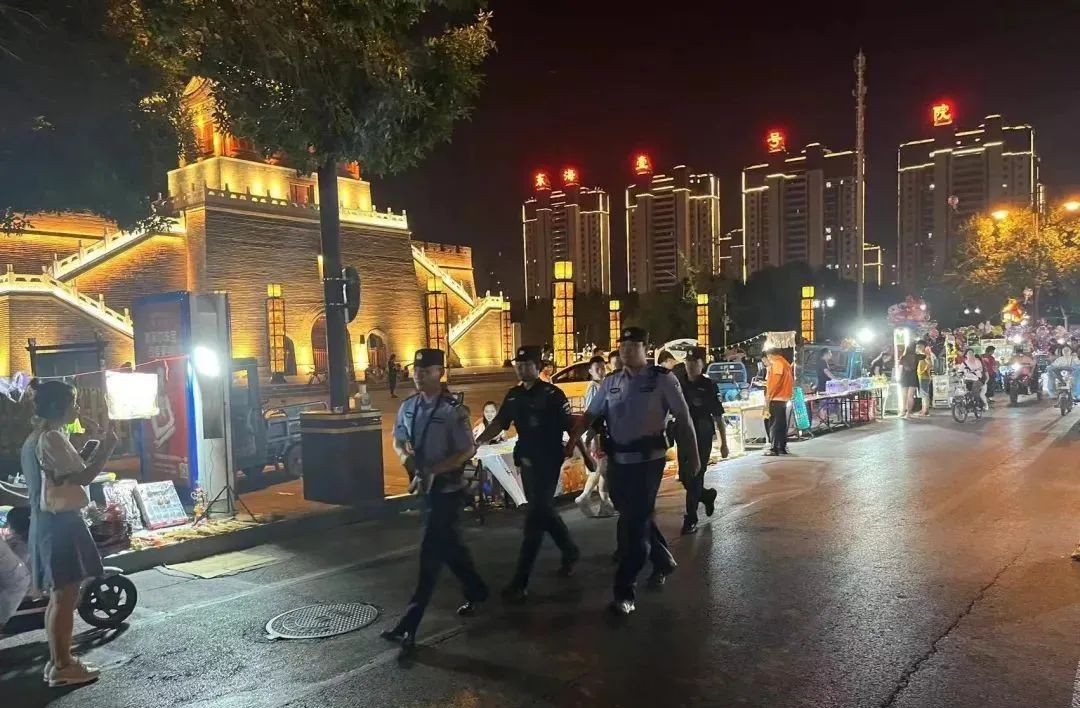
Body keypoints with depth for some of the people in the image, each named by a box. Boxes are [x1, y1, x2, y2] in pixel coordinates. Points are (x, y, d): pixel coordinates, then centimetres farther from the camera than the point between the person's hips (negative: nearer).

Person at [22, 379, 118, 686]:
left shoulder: (35, 438, 14)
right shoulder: (52, 438, -18)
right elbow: (83, 477, -19)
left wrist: (97, 450, 15)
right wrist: (107, 447, -10)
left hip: (47, 522, 11)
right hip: (60, 523, -10)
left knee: (59, 596, 16)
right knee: (66, 596, -3)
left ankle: (58, 660, 24)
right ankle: (62, 667, 5)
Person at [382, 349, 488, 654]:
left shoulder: (453, 409, -17)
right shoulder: (408, 406, 3)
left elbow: (467, 450, -16)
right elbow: (398, 439, 15)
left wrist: (433, 471, -24)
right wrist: (405, 454, -8)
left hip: (447, 488, -7)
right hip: (425, 487, 7)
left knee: (431, 552, -6)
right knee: (448, 544, 19)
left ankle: (408, 626, -3)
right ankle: (476, 592, 41)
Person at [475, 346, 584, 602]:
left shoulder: (552, 394, -11)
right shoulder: (514, 395, 7)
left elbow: (570, 426, -10)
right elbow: (499, 423, 5)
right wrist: (477, 441, -10)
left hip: (548, 462, -7)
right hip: (527, 461, 7)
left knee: (534, 518, -7)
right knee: (544, 511, 19)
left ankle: (520, 582, -5)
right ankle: (570, 551, 42)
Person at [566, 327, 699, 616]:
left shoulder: (663, 379, -6)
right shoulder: (611, 382, 8)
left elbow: (684, 419, -2)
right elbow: (590, 415, 7)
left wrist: (693, 457, 0)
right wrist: (571, 439, -7)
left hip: (648, 460, -5)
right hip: (617, 460, 6)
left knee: (635, 522, -5)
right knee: (633, 517, 18)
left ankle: (625, 592, 1)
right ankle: (663, 561, 43)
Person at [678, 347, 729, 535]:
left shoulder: (709, 386, -7)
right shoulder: (680, 384, 4)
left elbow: (718, 416, -5)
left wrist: (724, 443, -5)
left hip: (703, 438, -4)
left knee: (695, 477, -4)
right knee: (684, 477, 9)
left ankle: (691, 519, 5)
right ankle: (707, 496, 39)